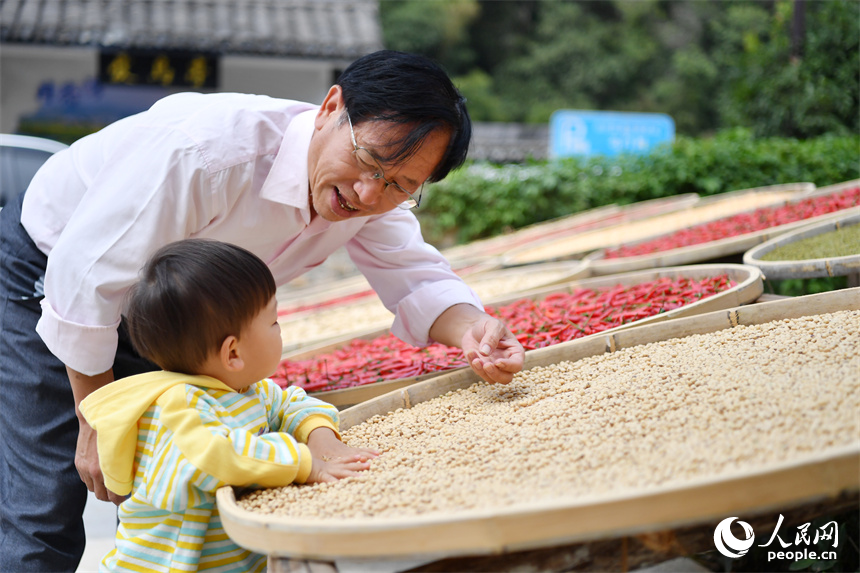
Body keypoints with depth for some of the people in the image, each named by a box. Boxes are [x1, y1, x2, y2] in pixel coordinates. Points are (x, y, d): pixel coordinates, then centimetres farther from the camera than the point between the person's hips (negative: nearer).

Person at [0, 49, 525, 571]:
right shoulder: (211, 149, -39)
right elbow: (86, 276, -31)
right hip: (53, 275, -6)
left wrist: (471, 329, -38)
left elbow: (416, 276, -13)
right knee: (45, 520, -11)